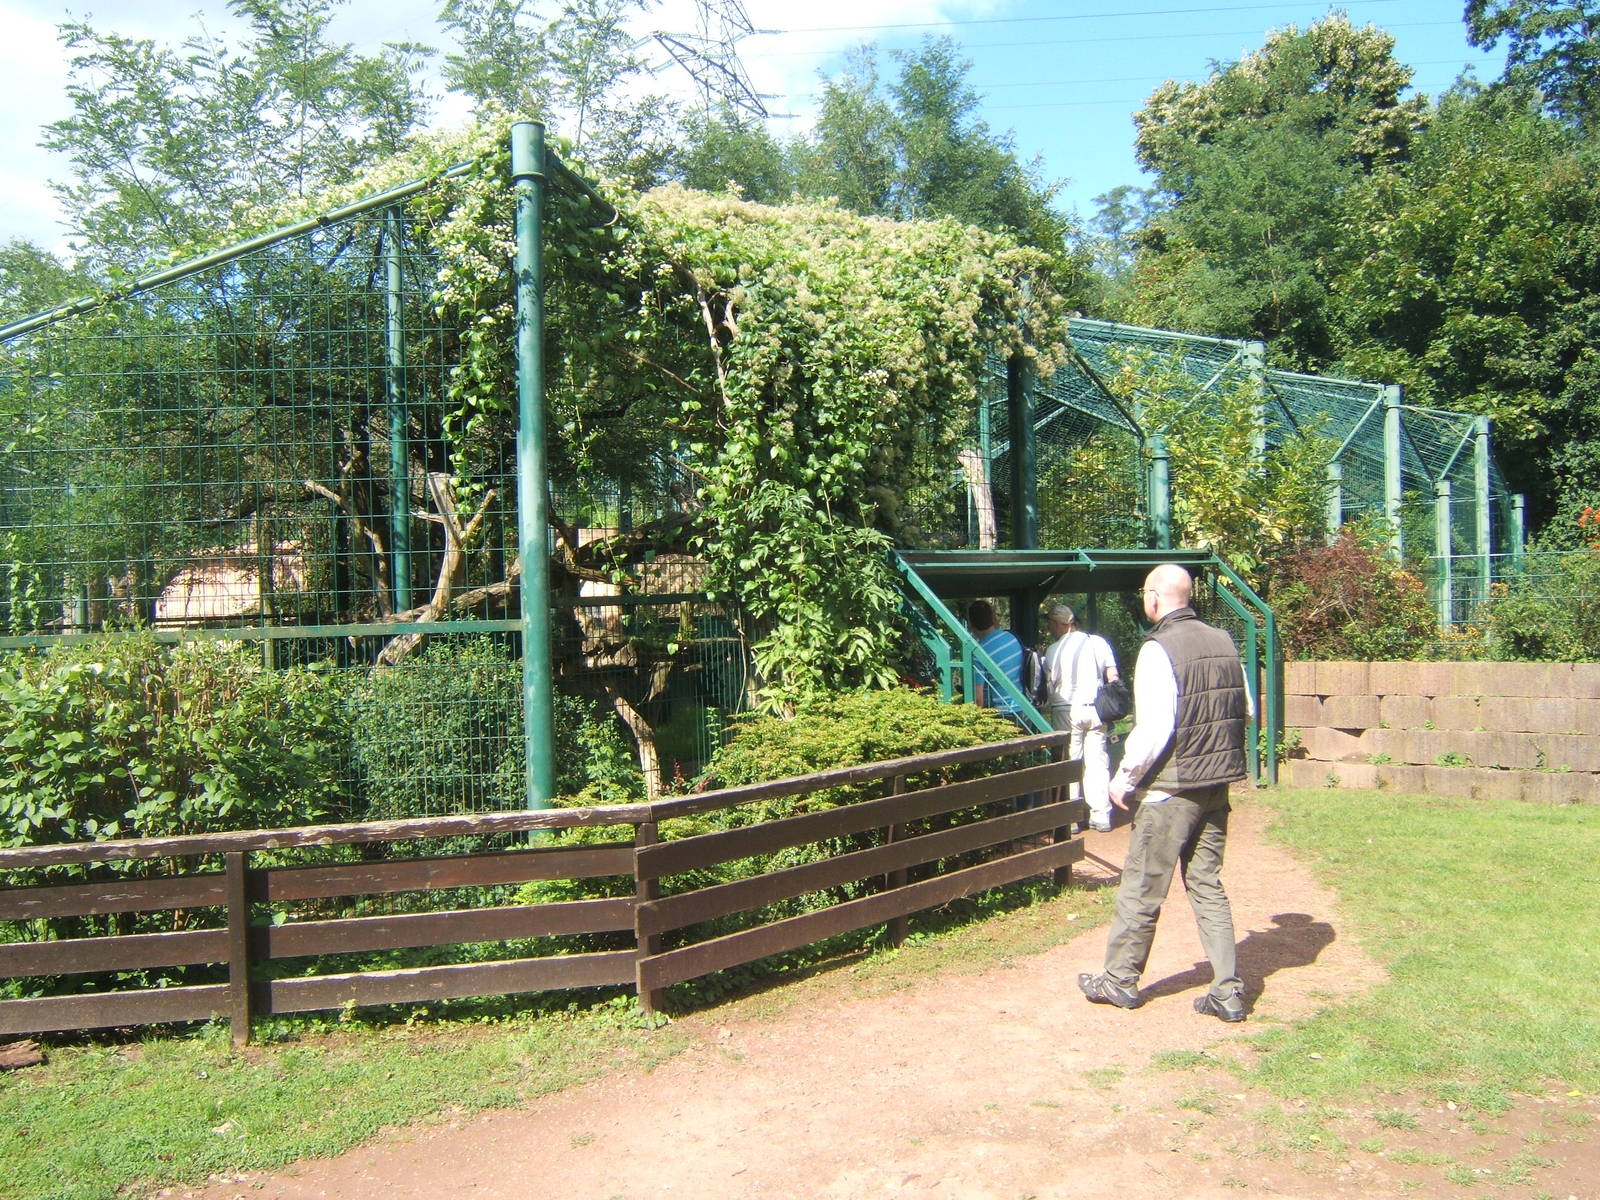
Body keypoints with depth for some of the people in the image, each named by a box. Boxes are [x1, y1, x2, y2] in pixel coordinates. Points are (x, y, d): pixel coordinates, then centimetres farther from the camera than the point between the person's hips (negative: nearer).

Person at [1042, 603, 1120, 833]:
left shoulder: (1053, 650, -5)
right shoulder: (1098, 642, 3)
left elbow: (1048, 683, -4)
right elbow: (1113, 677, 4)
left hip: (1066, 710, -3)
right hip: (1095, 710, 3)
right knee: (1097, 762, 8)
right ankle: (1101, 817, 11)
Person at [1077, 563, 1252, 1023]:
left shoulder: (1159, 649, -16)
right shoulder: (1223, 642, 6)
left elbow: (1154, 727, -20)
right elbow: (1245, 709, 12)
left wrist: (1125, 777, -8)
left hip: (1171, 789, -7)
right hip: (1217, 784, 7)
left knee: (1141, 888, 7)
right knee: (1208, 884, 15)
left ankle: (1120, 980, 20)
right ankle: (1228, 991, 15)